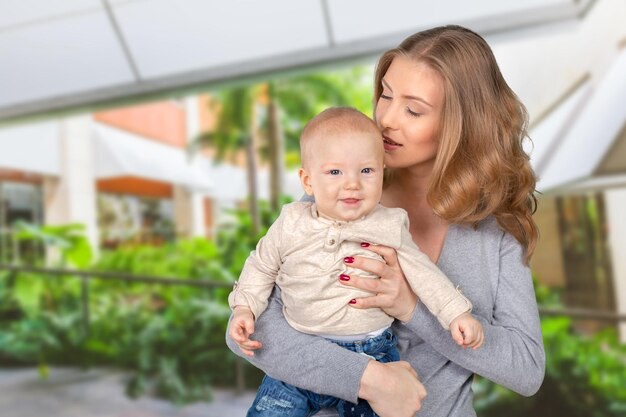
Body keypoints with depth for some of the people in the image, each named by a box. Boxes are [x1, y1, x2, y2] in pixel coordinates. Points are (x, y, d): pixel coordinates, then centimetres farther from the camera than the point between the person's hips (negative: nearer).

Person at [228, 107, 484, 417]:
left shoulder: (389, 228, -8)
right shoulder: (291, 226, -6)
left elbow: (422, 272, -1)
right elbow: (261, 267, 7)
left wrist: (456, 312, -9)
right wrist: (244, 308, -4)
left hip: (372, 355, 0)